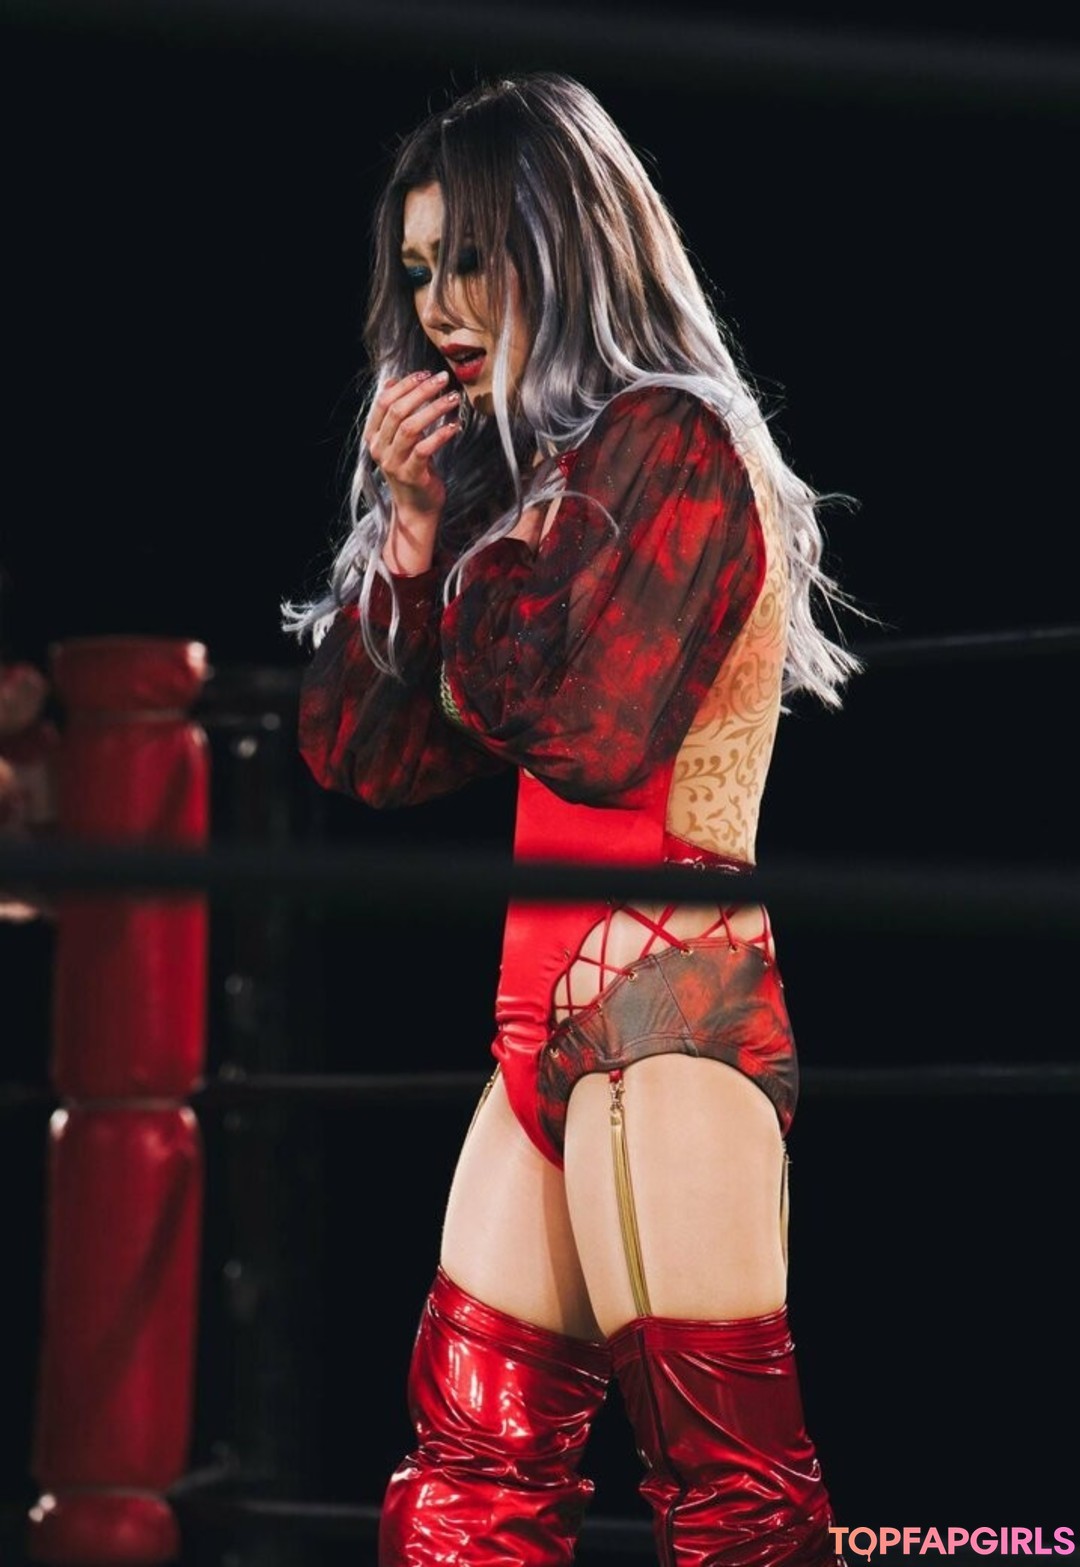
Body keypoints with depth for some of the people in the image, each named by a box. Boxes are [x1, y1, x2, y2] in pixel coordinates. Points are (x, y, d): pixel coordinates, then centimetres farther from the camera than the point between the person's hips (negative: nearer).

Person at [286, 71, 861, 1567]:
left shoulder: (678, 444, -5)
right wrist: (414, 529, 4)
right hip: (544, 1010, 9)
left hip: (668, 990, -9)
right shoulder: (521, 475, 19)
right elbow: (360, 756, 15)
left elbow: (598, 737, -17)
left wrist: (468, 562, 0)